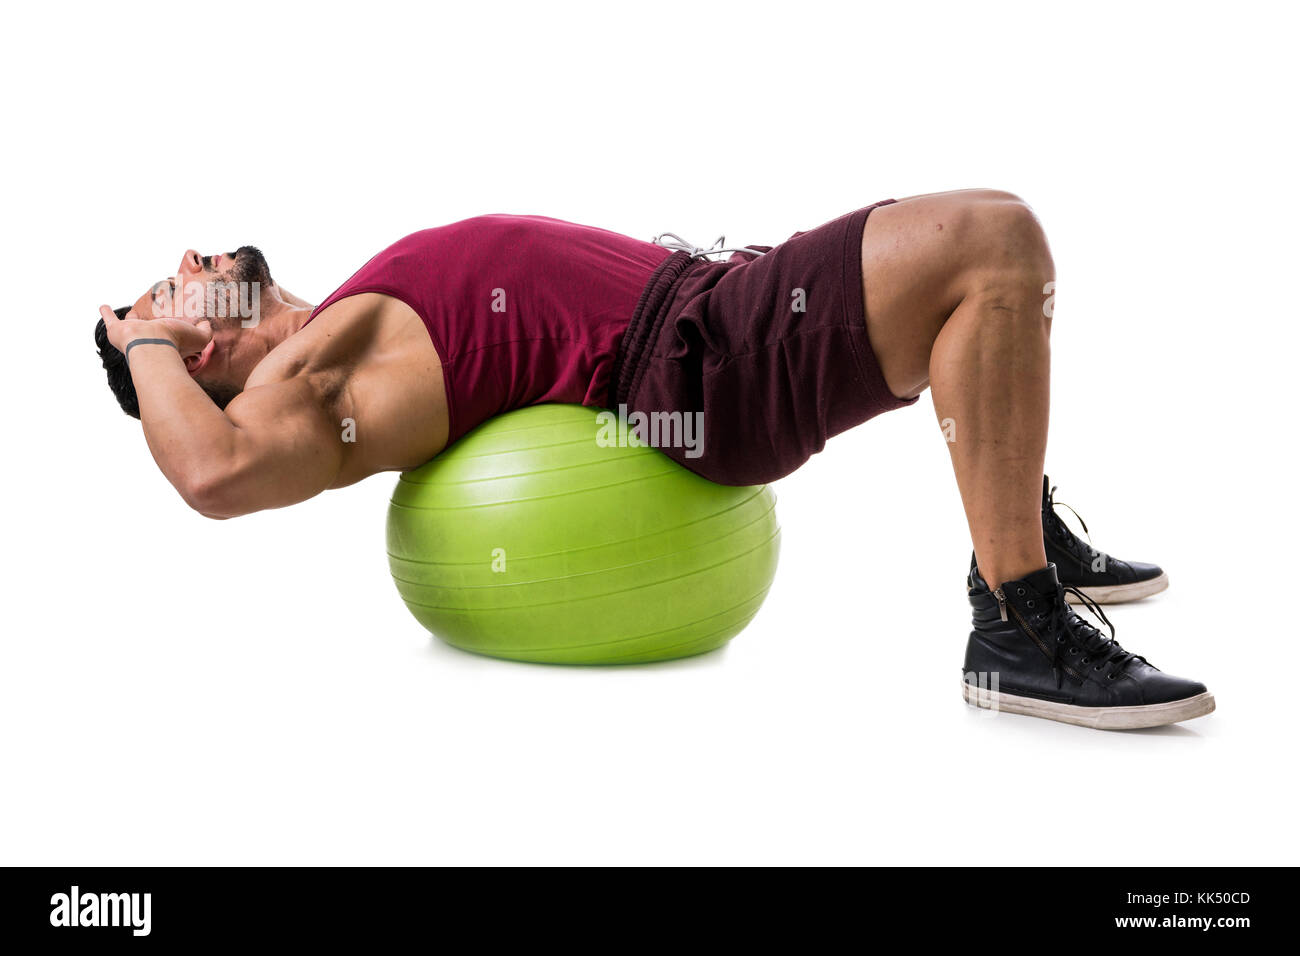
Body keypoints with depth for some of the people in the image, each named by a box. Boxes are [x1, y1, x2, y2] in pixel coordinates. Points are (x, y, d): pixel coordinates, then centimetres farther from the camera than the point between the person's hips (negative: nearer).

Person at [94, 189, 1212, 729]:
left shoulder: (346, 338, 19)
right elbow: (216, 473, -29)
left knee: (991, 238, 17)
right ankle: (1020, 630, -21)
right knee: (992, 244, -25)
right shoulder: (291, 386, -7)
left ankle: (1025, 532, 19)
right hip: (703, 362, -9)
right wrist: (144, 349, -13)